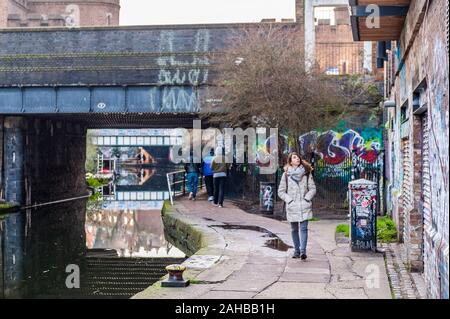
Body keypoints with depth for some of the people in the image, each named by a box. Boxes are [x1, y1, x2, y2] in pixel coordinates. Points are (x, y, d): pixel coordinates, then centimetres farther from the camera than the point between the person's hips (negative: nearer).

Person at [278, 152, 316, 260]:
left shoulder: (306, 173, 4)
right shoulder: (286, 174, 2)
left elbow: (312, 188, 7)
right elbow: (281, 191, 5)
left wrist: (307, 198, -5)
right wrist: (289, 200, -5)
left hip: (304, 206, -1)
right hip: (292, 206, 1)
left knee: (303, 228, -10)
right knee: (294, 229, 9)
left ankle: (303, 251, -16)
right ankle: (296, 251, 20)